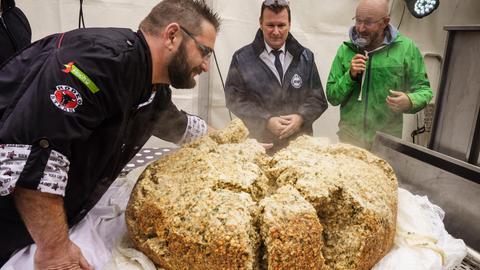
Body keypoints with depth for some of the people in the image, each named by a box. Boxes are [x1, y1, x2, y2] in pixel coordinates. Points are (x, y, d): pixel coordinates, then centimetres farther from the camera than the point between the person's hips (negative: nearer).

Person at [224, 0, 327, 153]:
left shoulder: (305, 57, 6)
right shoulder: (242, 58, -2)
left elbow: (318, 99, 5)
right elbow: (235, 99, -6)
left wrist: (301, 117, -14)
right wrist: (266, 121, -17)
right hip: (259, 142, -2)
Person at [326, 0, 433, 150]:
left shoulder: (406, 48, -7)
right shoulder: (345, 49, -2)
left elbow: (423, 89, 1)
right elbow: (332, 97, -1)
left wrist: (410, 102, -21)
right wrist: (350, 76, -17)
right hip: (349, 137, 2)